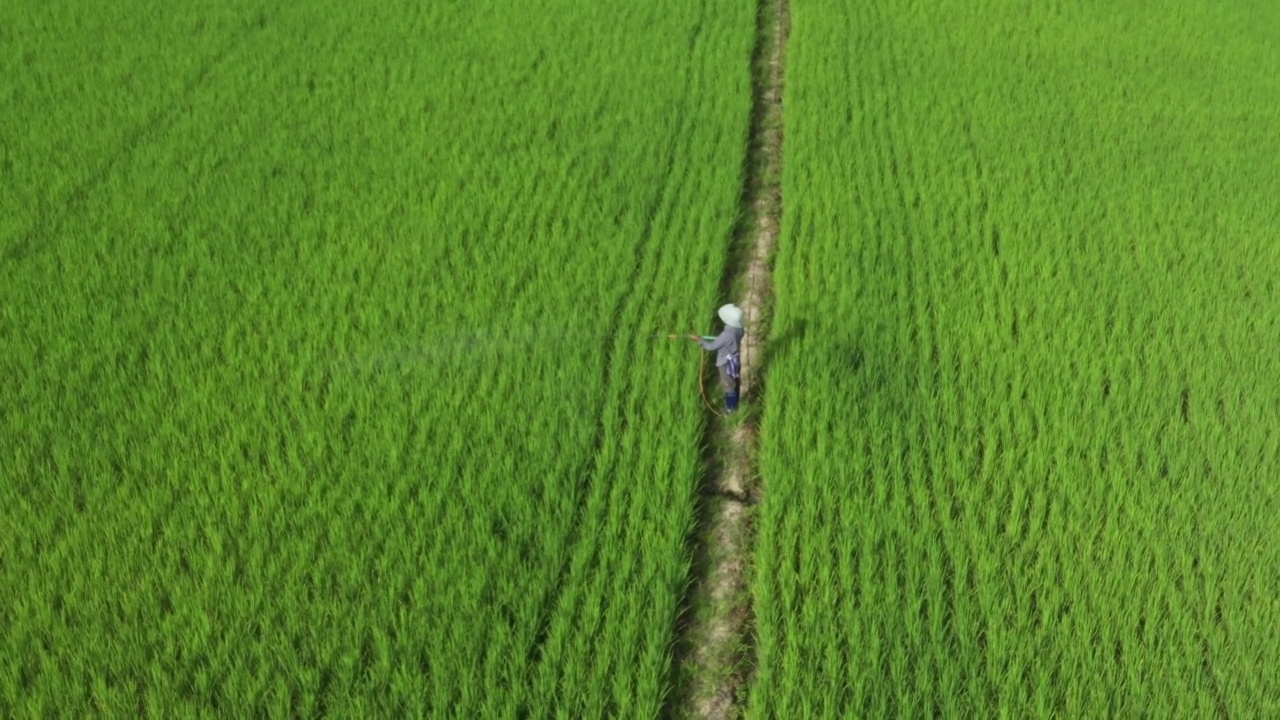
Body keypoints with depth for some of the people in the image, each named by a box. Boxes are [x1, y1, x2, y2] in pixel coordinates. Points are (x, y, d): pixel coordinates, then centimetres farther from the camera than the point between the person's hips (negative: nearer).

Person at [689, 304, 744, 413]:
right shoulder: (738, 329, -11)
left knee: (728, 386, 12)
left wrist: (699, 340, -16)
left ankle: (731, 408, 29)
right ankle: (734, 405, 42)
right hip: (734, 360, 8)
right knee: (733, 384, 24)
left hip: (726, 362, -8)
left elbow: (712, 346, -24)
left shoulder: (727, 334, -36)